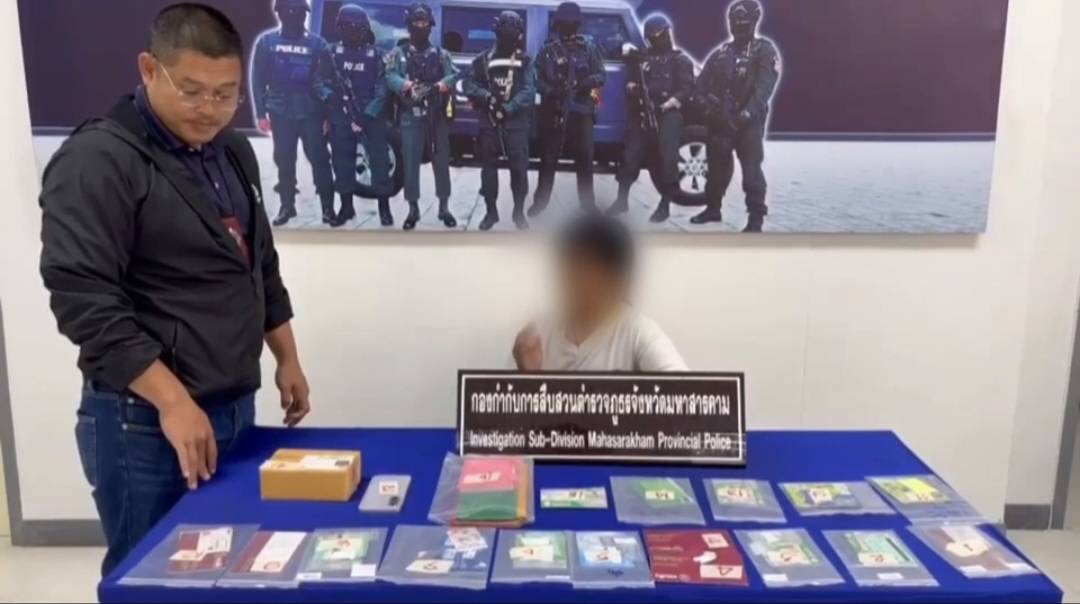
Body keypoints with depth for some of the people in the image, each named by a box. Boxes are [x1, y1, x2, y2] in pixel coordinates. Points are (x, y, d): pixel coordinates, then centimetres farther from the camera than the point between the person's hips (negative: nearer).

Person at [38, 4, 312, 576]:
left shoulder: (232, 152, 11)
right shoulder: (98, 162, -13)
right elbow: (83, 299, -20)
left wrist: (287, 359, 16)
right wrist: (173, 400, -23)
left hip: (234, 406, 7)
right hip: (145, 420, -7)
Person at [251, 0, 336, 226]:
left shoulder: (317, 43, 1)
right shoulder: (267, 42, 4)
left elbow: (326, 78, 1)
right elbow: (258, 79, 4)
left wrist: (328, 113, -5)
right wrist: (261, 113, -1)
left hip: (311, 112, -1)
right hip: (280, 112, 1)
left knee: (319, 158, -2)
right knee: (284, 160, 7)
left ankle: (328, 206, 5)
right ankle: (287, 205, 18)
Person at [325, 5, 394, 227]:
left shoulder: (375, 53, 2)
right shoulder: (333, 52, 6)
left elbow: (381, 89, -5)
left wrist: (367, 115, -14)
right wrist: (330, 98, -8)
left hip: (371, 115, -2)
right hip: (341, 116, 2)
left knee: (379, 159, -2)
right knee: (342, 160, 7)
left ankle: (384, 207, 7)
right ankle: (346, 206, 20)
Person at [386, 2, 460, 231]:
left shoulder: (441, 54, 13)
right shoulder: (398, 53, 8)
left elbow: (453, 75, -1)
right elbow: (390, 77, -6)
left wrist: (444, 84, -24)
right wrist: (405, 85, -27)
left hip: (437, 116, 1)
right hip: (411, 116, -1)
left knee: (441, 162, 4)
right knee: (411, 163, -2)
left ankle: (444, 207, 14)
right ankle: (413, 209, 8)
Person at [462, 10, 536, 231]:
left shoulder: (525, 61, 4)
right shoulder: (484, 59, 7)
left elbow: (528, 92, -8)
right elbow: (469, 85, 3)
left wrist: (507, 109, -20)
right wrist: (486, 97, -16)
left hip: (516, 123, -1)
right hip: (490, 122, 1)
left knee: (519, 167, -2)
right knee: (489, 167, 6)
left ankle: (519, 212, 13)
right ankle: (491, 211, 17)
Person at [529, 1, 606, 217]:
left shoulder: (589, 46, 6)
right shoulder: (548, 49, 5)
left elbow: (602, 75, 3)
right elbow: (537, 78, 4)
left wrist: (587, 82, -17)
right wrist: (550, 90, -14)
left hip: (581, 110, 1)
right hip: (555, 111, 0)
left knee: (585, 158, 4)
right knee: (549, 158, 3)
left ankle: (588, 203, 15)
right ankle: (540, 201, 13)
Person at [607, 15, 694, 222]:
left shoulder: (680, 60, 9)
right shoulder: (643, 58, 23)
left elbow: (688, 88, -2)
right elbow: (634, 80, 29)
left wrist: (672, 102, -19)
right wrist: (631, 86, 5)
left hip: (667, 115, -4)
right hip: (642, 114, 4)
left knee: (666, 158, -10)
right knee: (630, 155, 0)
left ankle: (665, 204, -2)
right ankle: (622, 199, 7)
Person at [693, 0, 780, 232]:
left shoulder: (764, 50, 1)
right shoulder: (721, 52, 15)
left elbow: (765, 86, -11)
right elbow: (703, 81, 15)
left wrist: (748, 113, -23)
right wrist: (708, 103, -4)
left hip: (750, 120, -5)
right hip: (720, 119, 5)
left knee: (751, 168, -11)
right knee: (717, 164, 14)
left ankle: (756, 218, -10)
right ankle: (713, 208, 31)